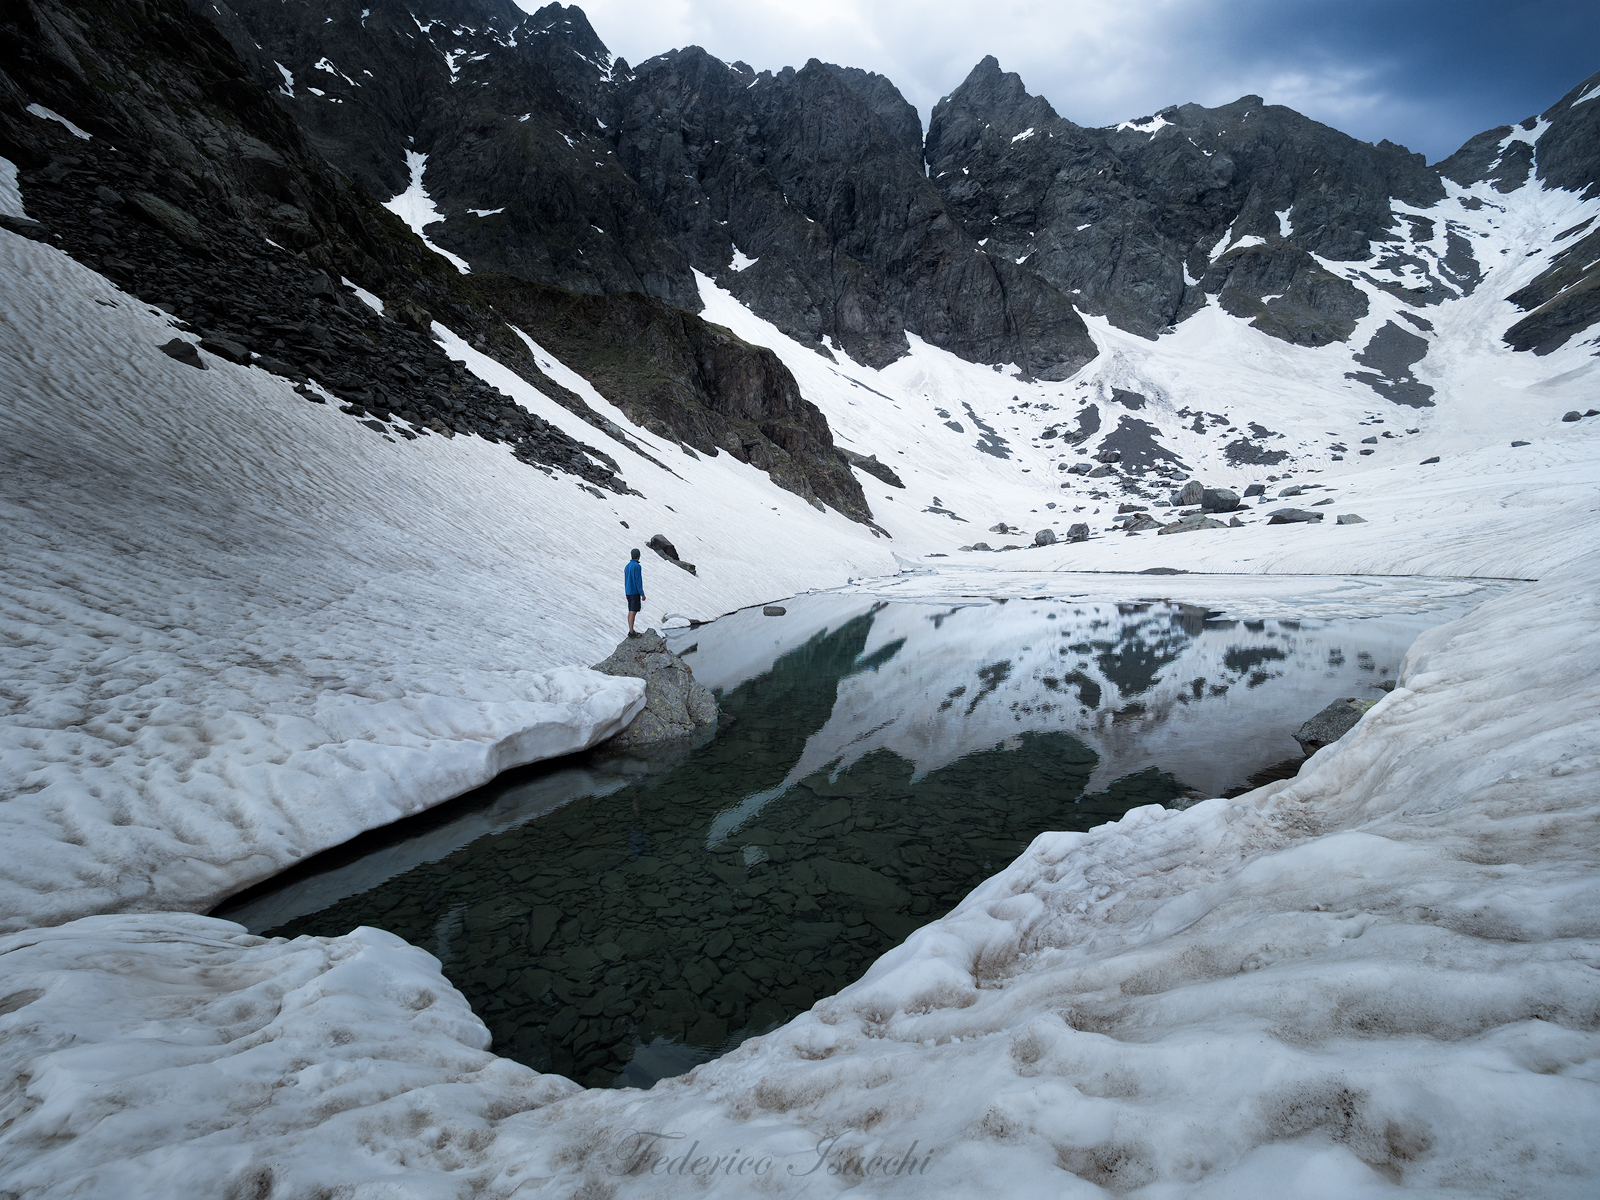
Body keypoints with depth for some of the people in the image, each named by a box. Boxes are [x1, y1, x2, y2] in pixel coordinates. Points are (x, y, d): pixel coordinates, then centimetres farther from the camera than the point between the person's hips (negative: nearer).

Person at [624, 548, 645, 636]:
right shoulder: (637, 566, -14)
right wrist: (642, 594, -14)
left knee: (630, 611, 10)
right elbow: (638, 580, -17)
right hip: (635, 592, -8)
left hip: (628, 592, 9)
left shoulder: (627, 566, 12)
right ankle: (631, 632, -14)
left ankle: (631, 631, 12)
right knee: (633, 612, -10)